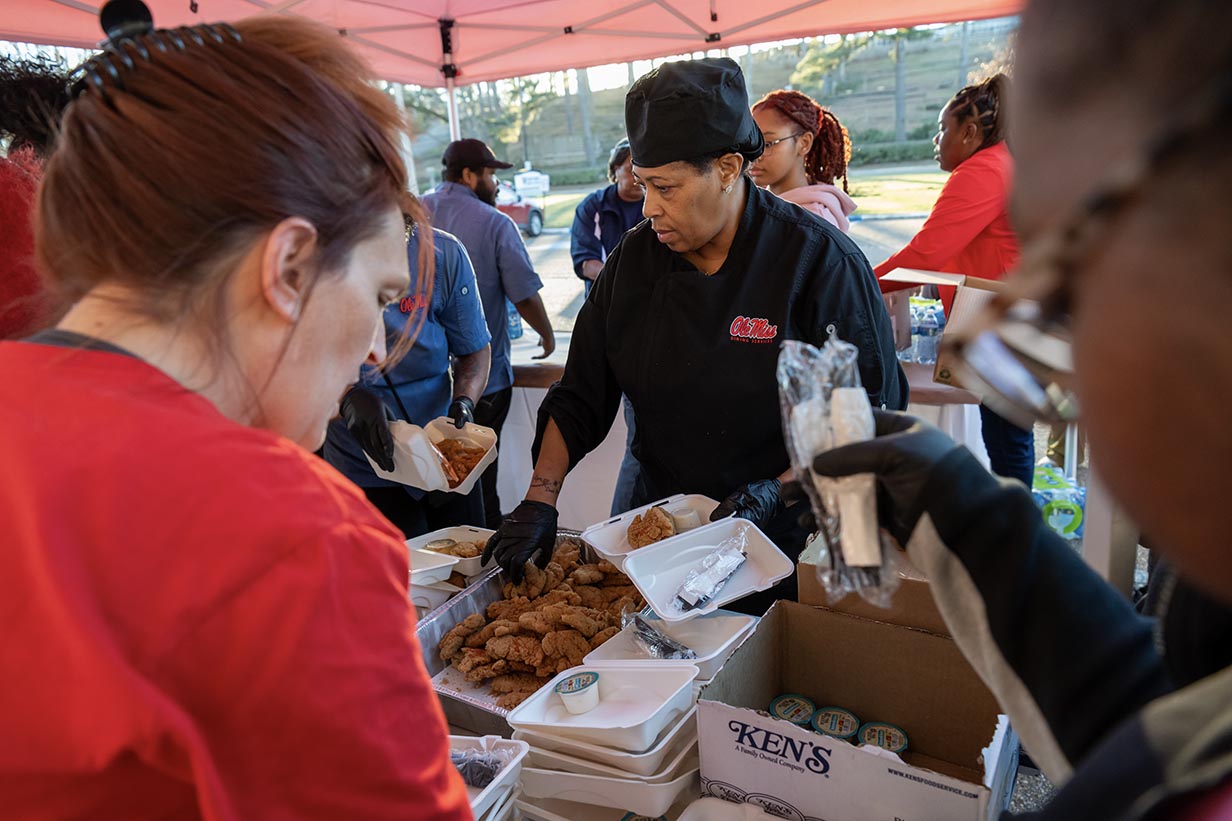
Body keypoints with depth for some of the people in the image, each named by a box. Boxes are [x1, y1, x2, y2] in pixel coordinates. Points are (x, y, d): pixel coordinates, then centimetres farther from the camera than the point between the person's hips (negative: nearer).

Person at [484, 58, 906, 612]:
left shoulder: (819, 261, -15)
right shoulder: (635, 258, -2)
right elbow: (579, 398, 2)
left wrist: (780, 492, -23)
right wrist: (540, 501, -7)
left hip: (783, 545, -3)